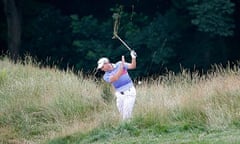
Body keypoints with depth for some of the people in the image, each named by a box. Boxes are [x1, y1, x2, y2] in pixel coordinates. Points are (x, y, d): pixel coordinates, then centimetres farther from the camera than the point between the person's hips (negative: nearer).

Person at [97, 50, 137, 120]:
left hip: (129, 92, -3)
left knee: (126, 115, -12)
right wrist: (121, 66, -23)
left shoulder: (119, 64, 0)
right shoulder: (106, 76, 0)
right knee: (122, 114, 5)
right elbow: (115, 78, -18)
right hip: (120, 95, 3)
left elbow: (133, 66, -5)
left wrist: (133, 57, -23)